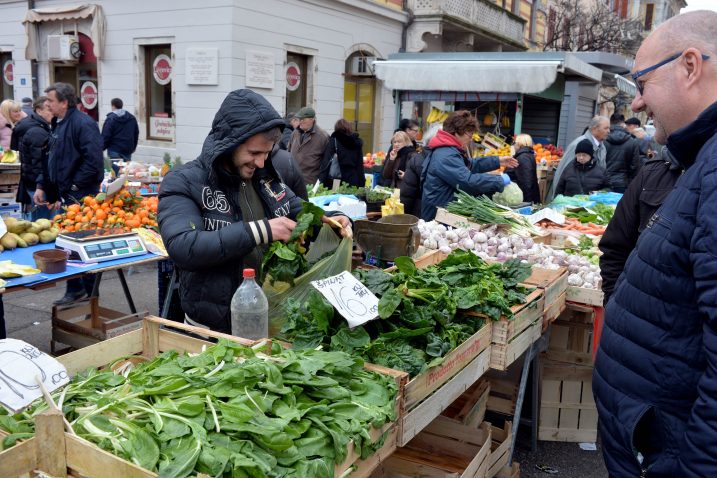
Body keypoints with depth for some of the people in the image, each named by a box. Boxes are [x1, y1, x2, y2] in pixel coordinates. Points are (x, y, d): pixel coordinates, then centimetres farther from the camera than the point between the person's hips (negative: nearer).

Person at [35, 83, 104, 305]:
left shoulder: (83, 124, -14)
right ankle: (75, 289, 24)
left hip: (81, 197, -9)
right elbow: (50, 160, 23)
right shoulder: (58, 125, 15)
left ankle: (90, 292, 12)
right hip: (65, 197, 9)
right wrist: (42, 185, 13)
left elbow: (93, 162, -22)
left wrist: (72, 191, -17)